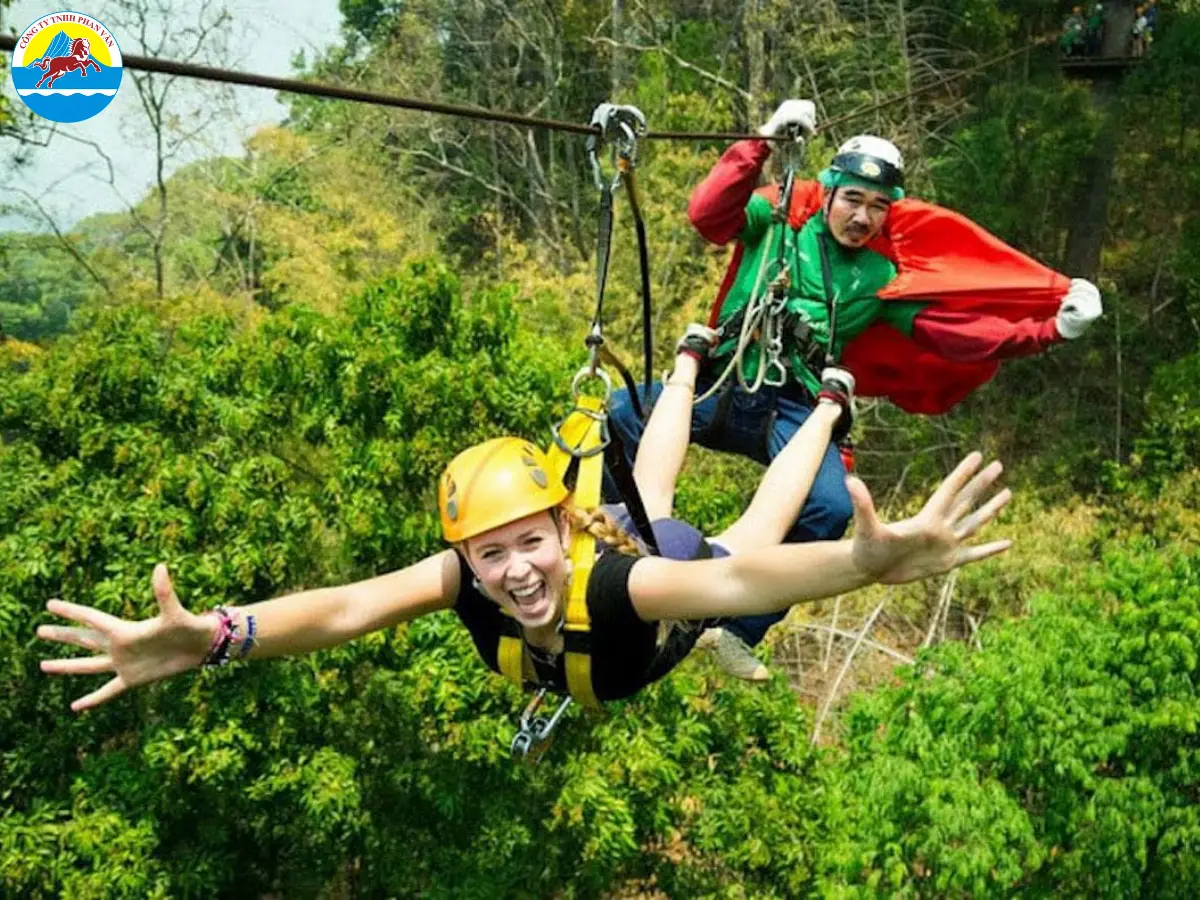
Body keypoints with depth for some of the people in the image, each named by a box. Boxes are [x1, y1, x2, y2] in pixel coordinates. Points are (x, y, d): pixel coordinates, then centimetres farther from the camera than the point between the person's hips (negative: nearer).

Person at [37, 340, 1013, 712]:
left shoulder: (614, 586, -52)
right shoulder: (469, 581, -42)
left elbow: (734, 579, -71)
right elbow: (346, 605, -58)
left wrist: (869, 561, -90)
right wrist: (211, 639, -77)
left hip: (674, 570, -3)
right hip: (627, 536, 3)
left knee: (750, 532, 28)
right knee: (644, 494, 35)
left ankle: (831, 402, 55)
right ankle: (691, 360, 63)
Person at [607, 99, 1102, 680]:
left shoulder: (883, 277, 12)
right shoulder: (779, 219, 7)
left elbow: (964, 332, 8)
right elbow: (706, 214, -10)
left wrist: (1051, 329, -2)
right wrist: (764, 141, -15)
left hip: (793, 408, 1)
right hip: (724, 386, -1)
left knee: (830, 510, -26)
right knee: (624, 415, -26)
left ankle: (738, 632, -7)